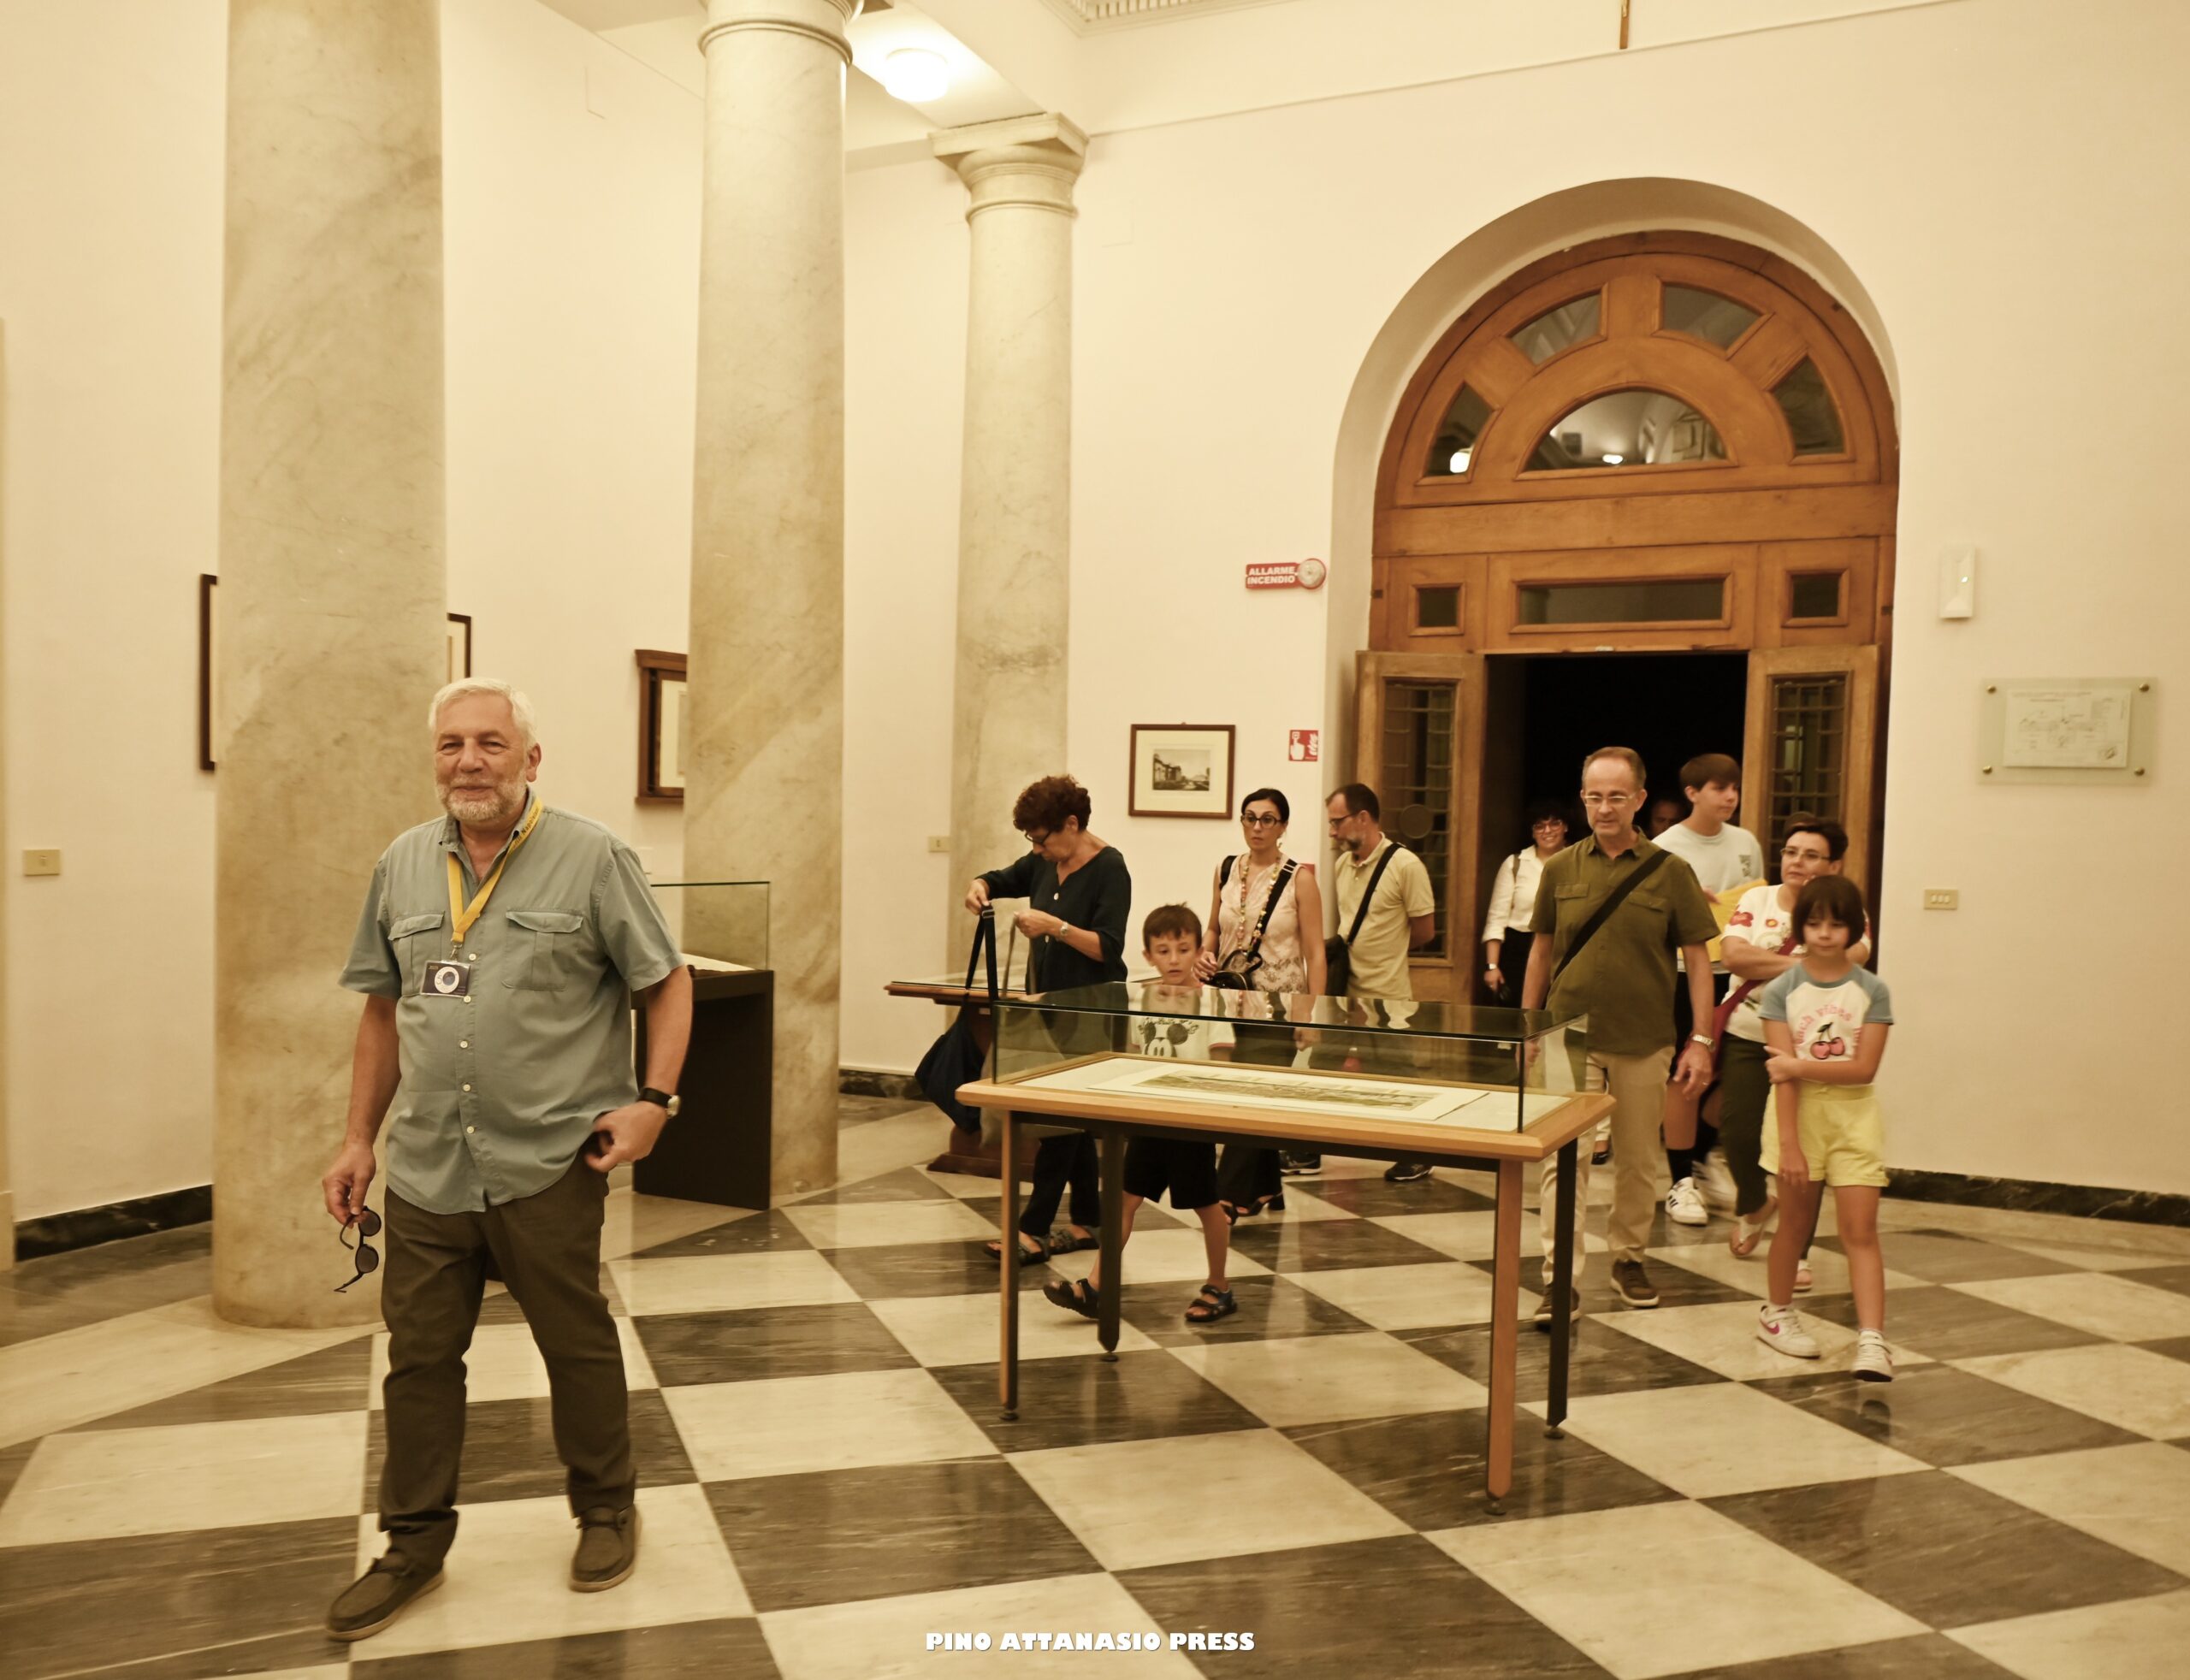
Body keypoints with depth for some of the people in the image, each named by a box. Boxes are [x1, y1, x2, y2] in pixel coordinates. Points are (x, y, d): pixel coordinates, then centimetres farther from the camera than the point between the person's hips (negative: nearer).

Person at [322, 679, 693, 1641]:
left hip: (549, 1165, -4)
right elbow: (384, 1010, 14)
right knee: (418, 1356, 12)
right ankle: (415, 1544, 29)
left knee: (578, 1347, 10)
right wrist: (359, 1139, 12)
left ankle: (607, 1511, 31)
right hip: (425, 1168, 4)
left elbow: (666, 983, -3)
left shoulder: (590, 858, -6)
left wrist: (654, 1100, -13)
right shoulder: (402, 866, 7)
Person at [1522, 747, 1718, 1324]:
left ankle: (1628, 1257, 32)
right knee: (1563, 1157, -6)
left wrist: (1701, 1040, -6)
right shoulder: (1560, 870, 2)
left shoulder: (1670, 872, -3)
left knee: (1637, 1161, 13)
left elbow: (1697, 959, 0)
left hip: (1644, 1044, 0)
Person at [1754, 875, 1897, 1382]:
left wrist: (1799, 1064, -18)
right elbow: (1781, 1074, -11)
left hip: (1854, 1116, 0)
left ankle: (1872, 1340, -8)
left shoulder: (1872, 991, -3)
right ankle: (1777, 1312, 30)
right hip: (1800, 1113, 0)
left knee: (1860, 1230, -5)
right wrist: (1789, 1143, -15)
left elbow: (1864, 1069, -12)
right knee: (1795, 1223, 12)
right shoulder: (1781, 991, -5)